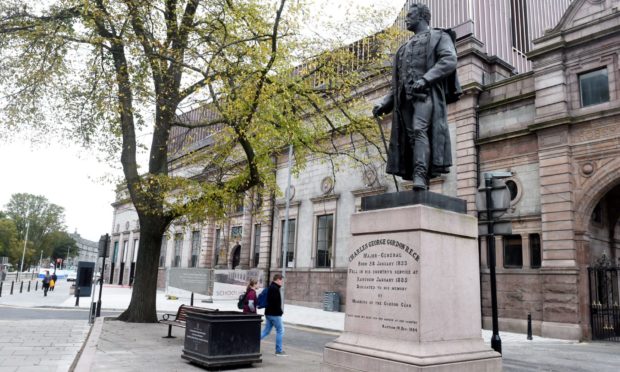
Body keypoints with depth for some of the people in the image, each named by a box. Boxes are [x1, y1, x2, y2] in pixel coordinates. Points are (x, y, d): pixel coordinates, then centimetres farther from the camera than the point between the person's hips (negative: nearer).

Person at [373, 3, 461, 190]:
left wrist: (425, 79, -20)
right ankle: (420, 181, -12)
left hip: (426, 92, -6)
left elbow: (449, 60, -6)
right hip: (406, 95, 6)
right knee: (410, 136, -7)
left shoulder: (439, 36, 14)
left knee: (419, 130, -25)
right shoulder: (405, 47, 32)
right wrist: (384, 103, 12)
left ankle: (420, 176, -36)